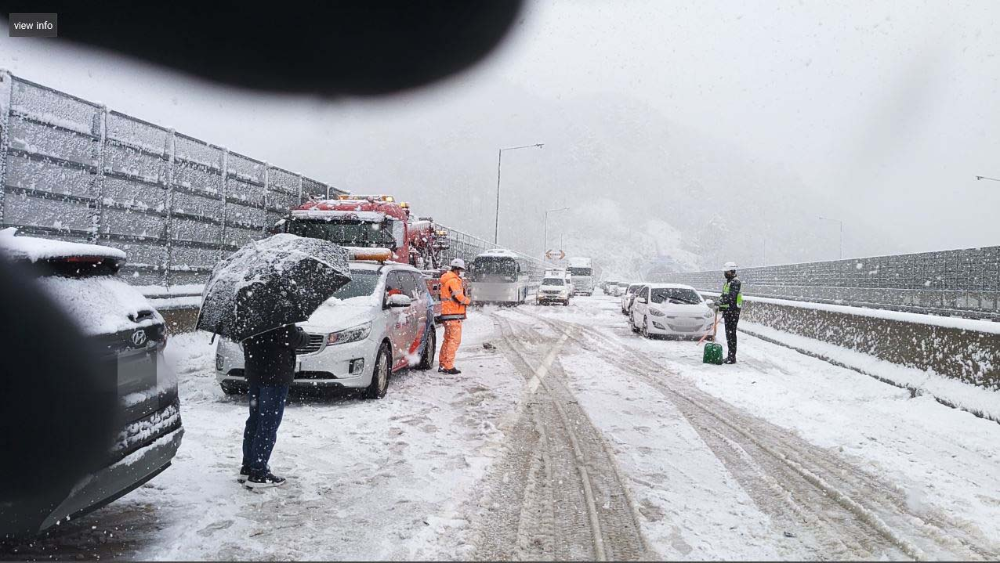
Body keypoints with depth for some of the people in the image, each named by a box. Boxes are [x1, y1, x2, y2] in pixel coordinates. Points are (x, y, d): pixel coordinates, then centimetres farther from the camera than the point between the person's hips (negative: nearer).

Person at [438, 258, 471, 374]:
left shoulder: (446, 280, 18)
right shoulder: (453, 280, -14)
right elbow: (459, 297, -22)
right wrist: (467, 300, -3)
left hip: (447, 314, 10)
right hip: (454, 315, -10)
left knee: (448, 339, 16)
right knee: (454, 340, -7)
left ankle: (442, 365, 21)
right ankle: (448, 366, -8)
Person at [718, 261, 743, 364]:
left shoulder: (736, 282, -12)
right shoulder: (728, 282, 20)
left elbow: (731, 297, -22)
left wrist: (721, 302, -26)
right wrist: (721, 306, 20)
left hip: (733, 310, -10)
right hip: (728, 310, 10)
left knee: (731, 333, -10)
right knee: (728, 333, 11)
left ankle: (732, 357, -9)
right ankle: (730, 356, 17)